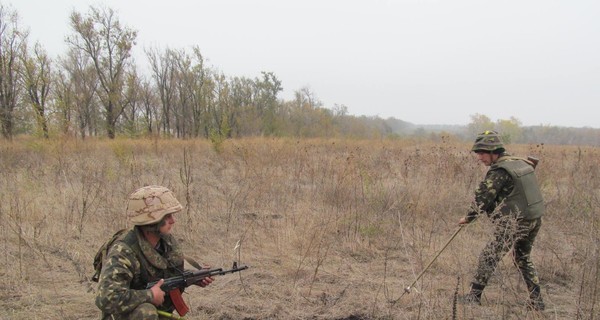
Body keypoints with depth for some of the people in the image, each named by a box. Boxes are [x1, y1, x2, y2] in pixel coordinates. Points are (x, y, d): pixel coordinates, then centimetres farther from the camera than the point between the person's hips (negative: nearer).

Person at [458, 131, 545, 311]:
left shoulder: (498, 171, -13)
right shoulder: (521, 162, 10)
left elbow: (483, 199, -11)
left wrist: (468, 218, 3)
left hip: (515, 223, -8)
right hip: (535, 219, 9)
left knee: (489, 257, -1)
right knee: (523, 258, 24)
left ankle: (474, 297, 3)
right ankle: (536, 301, 24)